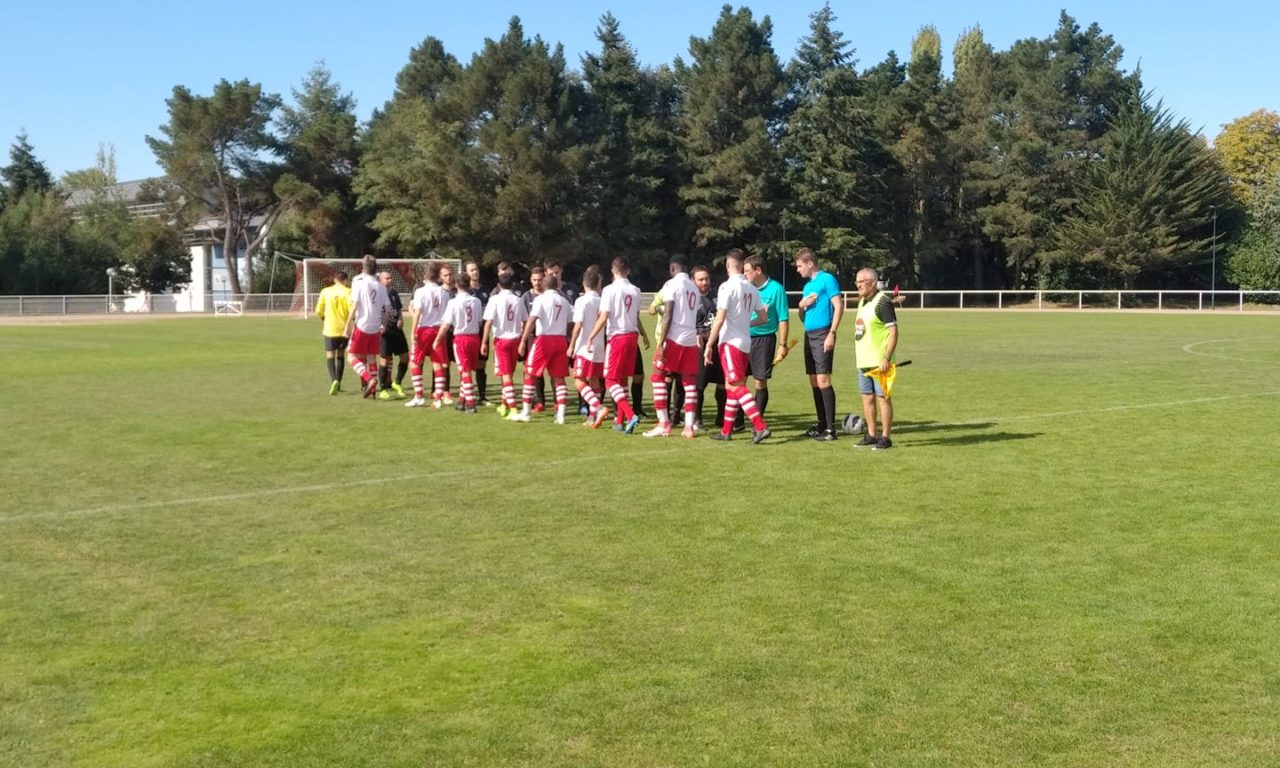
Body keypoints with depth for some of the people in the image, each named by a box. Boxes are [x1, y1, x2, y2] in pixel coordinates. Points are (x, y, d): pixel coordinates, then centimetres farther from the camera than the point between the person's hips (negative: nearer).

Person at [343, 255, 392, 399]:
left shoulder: (359, 283, -7)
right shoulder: (381, 286, 7)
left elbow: (354, 306, -12)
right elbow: (388, 309, 7)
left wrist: (348, 326, -8)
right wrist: (384, 325, 20)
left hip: (361, 326, -5)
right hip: (375, 328, 5)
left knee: (352, 356, 0)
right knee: (371, 358, 14)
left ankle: (369, 379, -20)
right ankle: (372, 389, 14)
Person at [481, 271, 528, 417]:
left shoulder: (495, 299, -8)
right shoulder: (518, 300, 3)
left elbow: (489, 322, -12)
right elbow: (525, 321, 6)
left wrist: (484, 342, -7)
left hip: (501, 339, -4)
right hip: (515, 339, 4)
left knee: (506, 375, -3)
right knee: (509, 373, 18)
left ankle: (513, 409, -12)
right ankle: (504, 405, 30)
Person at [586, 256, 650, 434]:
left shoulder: (610, 290, -9)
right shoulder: (635, 291, 9)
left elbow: (603, 317, -14)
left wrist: (591, 337, -6)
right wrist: (644, 335, 32)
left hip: (617, 337, -6)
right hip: (632, 336, 6)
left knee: (611, 380, -4)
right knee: (622, 380, 15)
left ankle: (630, 415, -22)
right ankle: (621, 421, 17)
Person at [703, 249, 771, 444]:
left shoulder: (727, 287, -13)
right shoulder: (752, 289, 9)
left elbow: (719, 319, -17)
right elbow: (763, 318, 13)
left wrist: (709, 345, -12)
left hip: (730, 342, -8)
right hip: (745, 343, 8)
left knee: (736, 386, -10)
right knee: (732, 386, 15)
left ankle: (760, 427, -20)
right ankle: (726, 431, 21)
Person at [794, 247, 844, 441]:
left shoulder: (827, 279, -5)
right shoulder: (808, 285, 19)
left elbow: (839, 307, -12)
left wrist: (832, 334, -18)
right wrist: (801, 305, 2)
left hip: (822, 334, -8)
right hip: (809, 335, 8)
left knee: (822, 379, -13)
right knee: (814, 380, 9)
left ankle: (830, 427, -12)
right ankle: (821, 423, 16)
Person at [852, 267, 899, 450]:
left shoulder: (882, 301, -12)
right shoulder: (862, 302, 14)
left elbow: (893, 331, -16)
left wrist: (887, 358, -22)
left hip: (878, 361, -8)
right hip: (863, 360, 8)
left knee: (882, 397, -3)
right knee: (867, 397, 11)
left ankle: (885, 438, 2)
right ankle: (871, 435, 18)